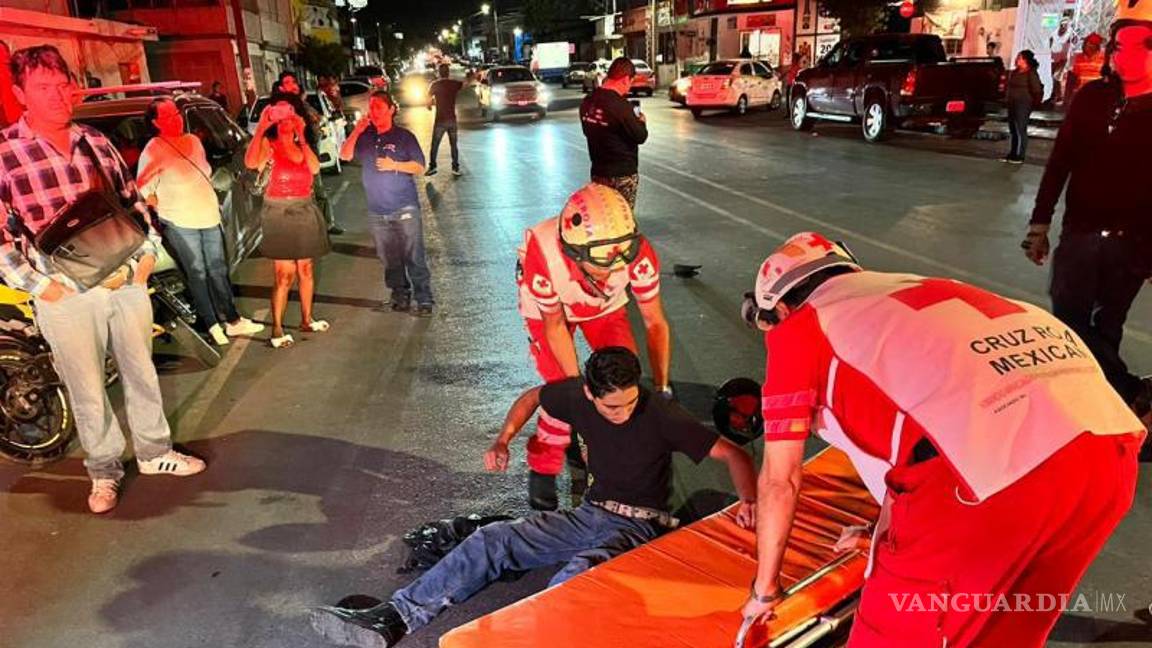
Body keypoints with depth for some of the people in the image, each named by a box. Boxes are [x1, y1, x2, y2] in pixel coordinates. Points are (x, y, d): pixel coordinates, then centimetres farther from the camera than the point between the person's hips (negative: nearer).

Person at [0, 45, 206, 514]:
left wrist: (148, 252, 4)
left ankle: (154, 452, 33)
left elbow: (134, 202, 14)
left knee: (141, 372, 15)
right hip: (65, 296, -4)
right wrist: (38, 285, -13)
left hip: (127, 281, 4)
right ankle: (104, 470, 27)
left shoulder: (96, 142, 5)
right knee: (87, 390, 9)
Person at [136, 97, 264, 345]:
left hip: (209, 216, 6)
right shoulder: (153, 151, -13)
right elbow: (144, 189, -12)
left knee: (218, 269, 12)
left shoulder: (193, 141, 8)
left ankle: (233, 320, 20)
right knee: (198, 274, 1)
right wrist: (165, 212, -9)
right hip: (181, 224, -6)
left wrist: (211, 202, 13)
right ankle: (212, 325, 8)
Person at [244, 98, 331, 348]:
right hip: (280, 213, -6)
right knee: (285, 275, -8)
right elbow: (250, 162, -29)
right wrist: (260, 128, -27)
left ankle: (307, 319, 28)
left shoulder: (301, 146, 10)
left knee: (306, 269, 14)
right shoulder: (269, 145, -7)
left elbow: (314, 167, -10)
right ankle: (277, 330, -1)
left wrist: (302, 138, -9)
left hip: (305, 211, 6)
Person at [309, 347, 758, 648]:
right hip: (591, 515, 5)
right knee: (494, 539, -11)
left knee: (582, 569, -38)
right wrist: (503, 442, 0)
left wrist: (748, 500, -33)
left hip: (641, 528, -5)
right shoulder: (578, 397, -6)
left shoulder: (662, 418, -19)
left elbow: (733, 454, -15)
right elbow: (533, 397, 14)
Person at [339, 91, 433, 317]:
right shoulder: (365, 137, 11)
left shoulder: (404, 136, 1)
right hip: (377, 211, 4)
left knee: (414, 257, -6)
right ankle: (400, 295, 21)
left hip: (405, 208, -4)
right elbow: (345, 155, 1)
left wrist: (394, 165, -14)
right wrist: (357, 130, -9)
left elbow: (419, 167, 0)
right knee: (390, 259, 9)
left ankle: (424, 301, -2)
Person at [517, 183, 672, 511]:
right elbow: (555, 327, -25)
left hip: (605, 305, 3)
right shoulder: (542, 255, -43)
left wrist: (662, 388, -23)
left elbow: (655, 322, -22)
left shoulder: (639, 254, -37)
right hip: (549, 308, -2)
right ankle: (542, 470, 13)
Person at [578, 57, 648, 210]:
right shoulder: (621, 106, -21)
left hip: (598, 172, 7)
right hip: (623, 174, -7)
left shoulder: (588, 101, 0)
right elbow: (640, 136, -14)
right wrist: (641, 122, 8)